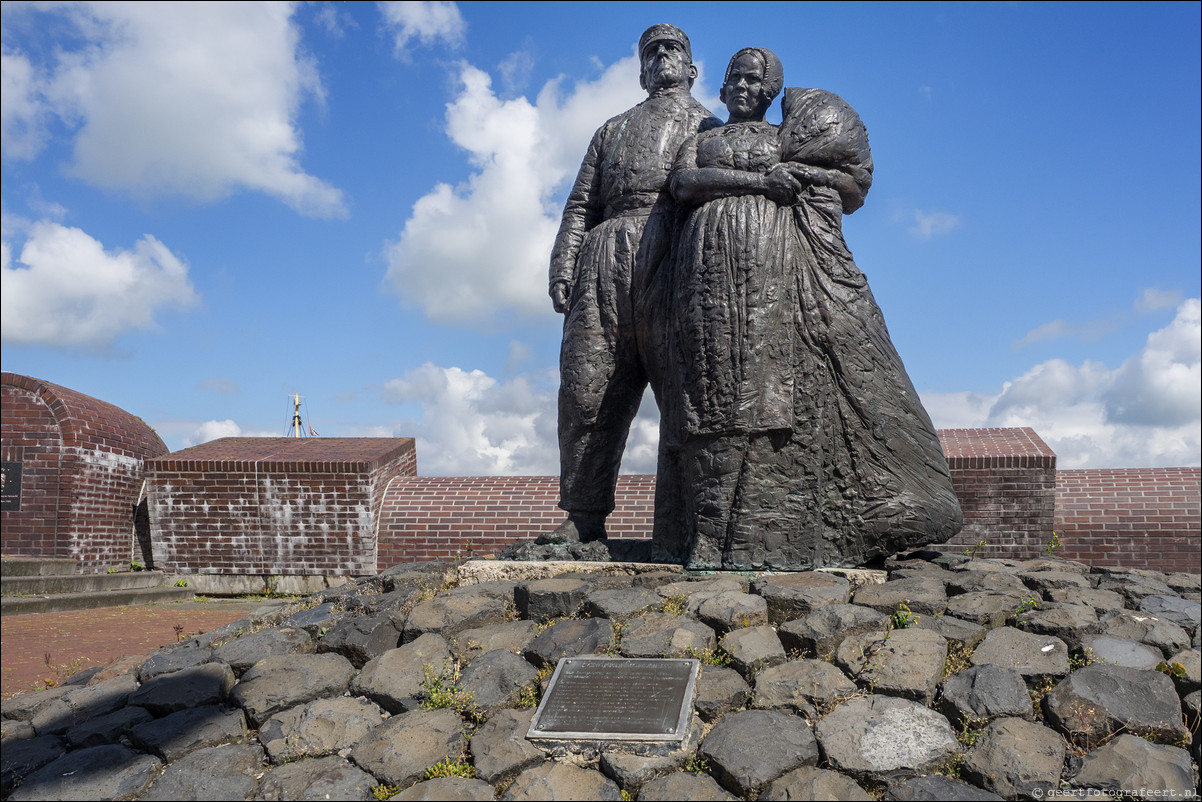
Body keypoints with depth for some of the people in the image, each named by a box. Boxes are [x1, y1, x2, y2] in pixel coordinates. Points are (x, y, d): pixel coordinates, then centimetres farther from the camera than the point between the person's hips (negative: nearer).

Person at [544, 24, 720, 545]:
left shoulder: (711, 128, 23)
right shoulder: (614, 129, 32)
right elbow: (581, 204, 23)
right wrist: (562, 267, 6)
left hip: (673, 260, -3)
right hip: (604, 263, 3)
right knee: (586, 388, -5)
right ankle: (583, 519, -1)